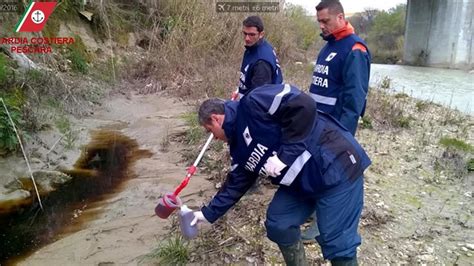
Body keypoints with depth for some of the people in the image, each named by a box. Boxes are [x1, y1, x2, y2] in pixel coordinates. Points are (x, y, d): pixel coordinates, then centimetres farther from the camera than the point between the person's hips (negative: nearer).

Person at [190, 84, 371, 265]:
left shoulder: (251, 105, -16)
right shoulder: (240, 148, 13)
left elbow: (303, 105, -27)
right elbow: (235, 185, 20)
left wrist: (284, 155, -23)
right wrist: (209, 213, 24)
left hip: (336, 166, -9)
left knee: (337, 244, -2)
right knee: (278, 224, 11)